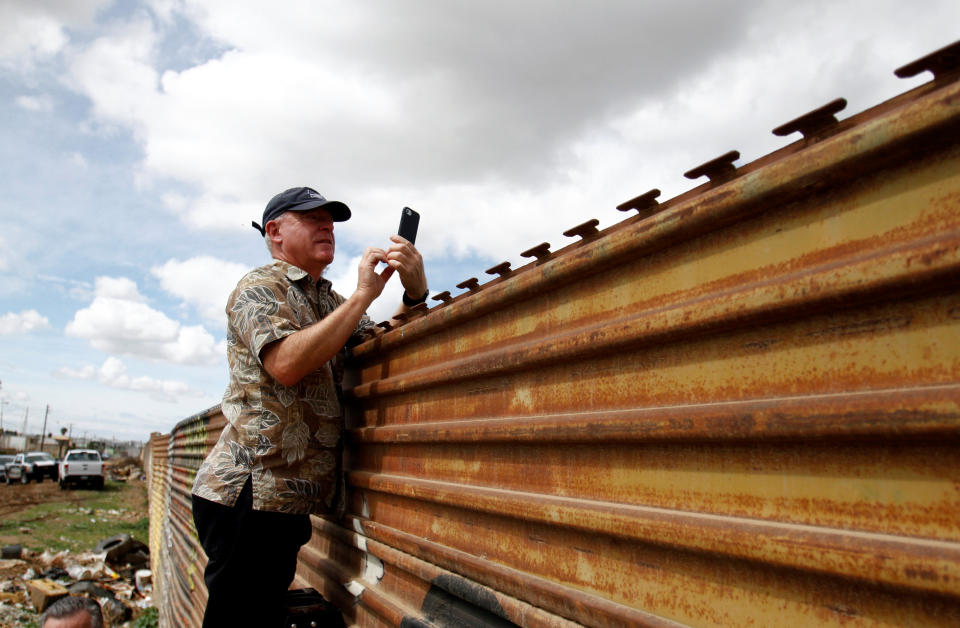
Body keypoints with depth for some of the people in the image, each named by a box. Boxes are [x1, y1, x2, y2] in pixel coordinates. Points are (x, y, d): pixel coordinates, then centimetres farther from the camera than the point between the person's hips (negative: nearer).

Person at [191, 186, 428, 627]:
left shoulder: (330, 302, 21)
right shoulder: (260, 287, -4)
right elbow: (286, 364, -22)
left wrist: (414, 295, -8)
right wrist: (363, 295, -17)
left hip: (287, 497, 8)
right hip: (247, 490, -8)